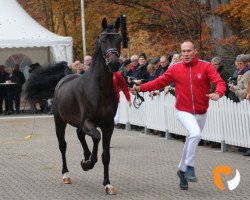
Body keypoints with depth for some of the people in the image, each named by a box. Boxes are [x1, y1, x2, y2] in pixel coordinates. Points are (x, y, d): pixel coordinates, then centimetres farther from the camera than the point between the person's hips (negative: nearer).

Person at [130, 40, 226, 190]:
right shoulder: (176, 69, -3)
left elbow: (220, 82, -18)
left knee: (192, 141, 16)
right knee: (196, 134, -28)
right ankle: (190, 167, -14)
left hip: (201, 113, 2)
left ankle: (183, 169, 36)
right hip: (184, 112, -2)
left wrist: (218, 93, -39)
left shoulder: (206, 67, -8)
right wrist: (141, 88, -11)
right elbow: (159, 82, 0)